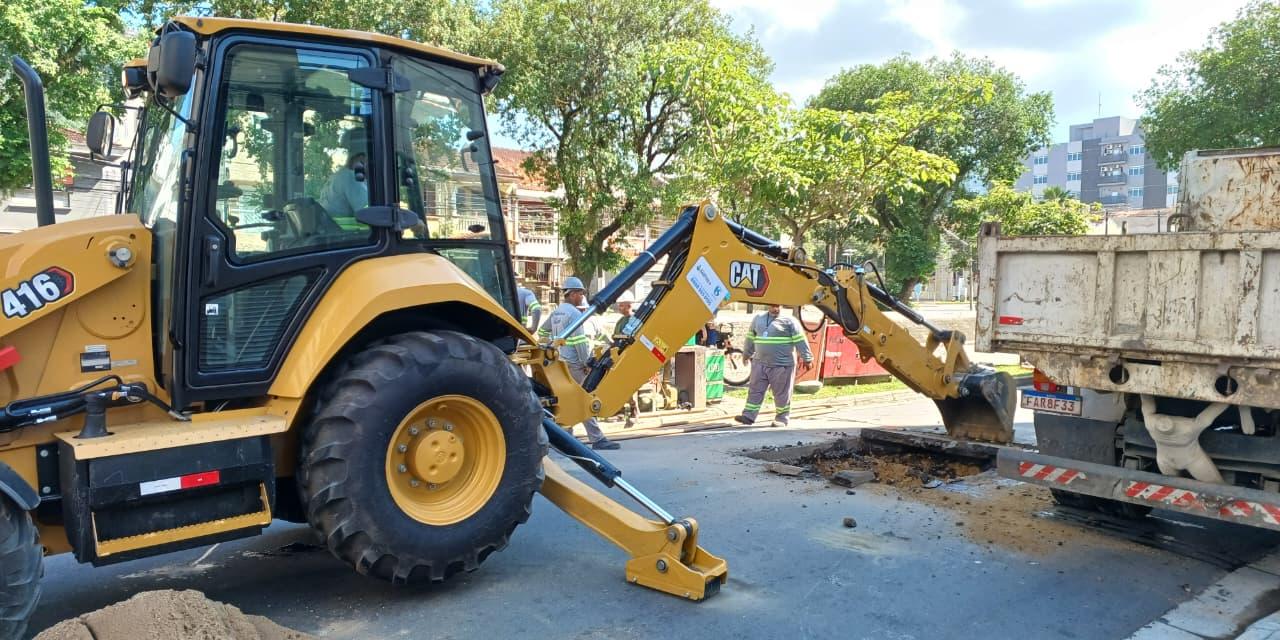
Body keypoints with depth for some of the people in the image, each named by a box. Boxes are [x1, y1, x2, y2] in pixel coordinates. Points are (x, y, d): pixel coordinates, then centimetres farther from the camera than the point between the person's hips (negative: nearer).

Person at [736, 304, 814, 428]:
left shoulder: (789, 321, -5)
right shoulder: (758, 319, 11)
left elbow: (800, 341, -7)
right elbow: (750, 338, 22)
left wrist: (807, 359, -9)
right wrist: (747, 354, 29)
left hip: (782, 365, -5)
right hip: (760, 363, 5)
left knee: (781, 393, 3)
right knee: (755, 390, 5)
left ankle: (781, 419, 13)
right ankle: (748, 416, 8)